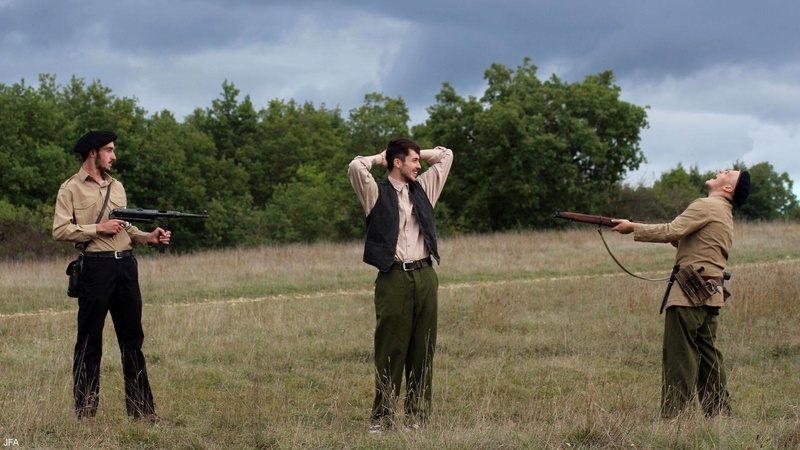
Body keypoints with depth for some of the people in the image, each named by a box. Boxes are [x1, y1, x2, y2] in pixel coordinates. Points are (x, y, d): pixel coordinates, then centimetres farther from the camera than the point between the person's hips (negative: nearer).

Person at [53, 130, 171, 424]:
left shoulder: (117, 187, 18)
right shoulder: (71, 189, -2)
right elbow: (60, 230, -10)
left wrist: (148, 238, 3)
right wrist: (98, 228, -14)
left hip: (125, 265, 6)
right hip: (95, 267, -6)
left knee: (132, 339, 8)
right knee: (89, 343, 0)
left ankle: (141, 410, 13)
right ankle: (85, 411, 6)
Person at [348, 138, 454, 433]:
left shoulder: (423, 188, 16)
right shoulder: (377, 193, 3)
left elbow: (445, 155, 24)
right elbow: (356, 168, -14)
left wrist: (416, 153, 19)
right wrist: (379, 158, 4)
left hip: (425, 276, 4)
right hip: (393, 279, -4)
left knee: (422, 351, 5)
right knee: (390, 349, -4)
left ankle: (418, 415, 10)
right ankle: (382, 416, 0)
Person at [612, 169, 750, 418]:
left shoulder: (706, 206, -10)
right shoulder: (724, 213, 21)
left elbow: (672, 232, -17)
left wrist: (634, 228, -8)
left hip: (691, 292, -9)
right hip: (711, 292, 9)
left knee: (679, 354, -7)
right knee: (707, 353, 12)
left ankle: (673, 415, -6)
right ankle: (719, 414, 14)